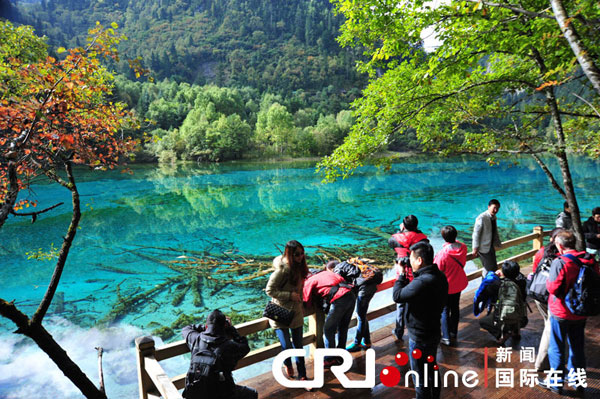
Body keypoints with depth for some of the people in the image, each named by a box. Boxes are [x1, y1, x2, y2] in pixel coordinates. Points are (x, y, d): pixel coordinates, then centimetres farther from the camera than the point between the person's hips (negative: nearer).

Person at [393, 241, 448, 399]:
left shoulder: (422, 282, -34)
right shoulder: (440, 276, -4)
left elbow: (397, 296, -24)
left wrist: (401, 275, -11)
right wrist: (411, 278, -1)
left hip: (420, 338, -9)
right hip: (434, 332, 9)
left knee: (420, 377, 12)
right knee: (431, 370, 28)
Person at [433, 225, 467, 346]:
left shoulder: (443, 254, -31)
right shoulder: (463, 247, -13)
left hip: (446, 286, -6)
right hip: (459, 283, 6)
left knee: (444, 310, 11)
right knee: (455, 307, 21)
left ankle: (446, 337, 19)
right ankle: (454, 334, 35)